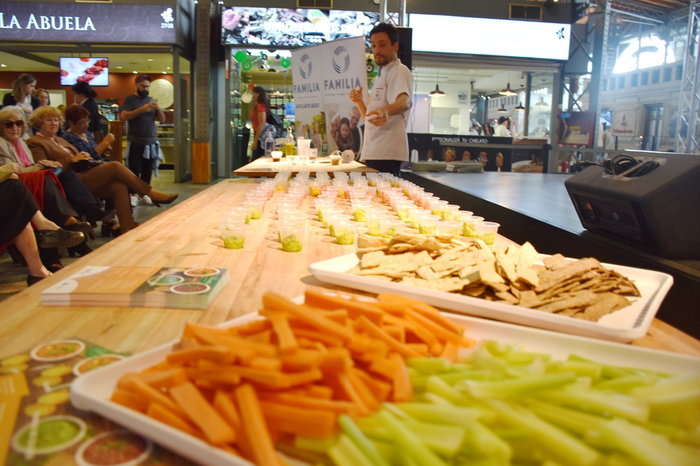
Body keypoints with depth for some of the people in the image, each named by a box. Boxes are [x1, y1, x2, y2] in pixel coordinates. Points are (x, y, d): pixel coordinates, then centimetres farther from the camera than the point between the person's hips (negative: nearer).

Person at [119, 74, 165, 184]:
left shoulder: (151, 100, 14)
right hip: (135, 143, -4)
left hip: (151, 143, 4)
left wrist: (158, 109, -9)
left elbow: (162, 120, 11)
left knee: (147, 175, 5)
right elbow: (123, 117, -13)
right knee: (134, 174, -4)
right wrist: (141, 109, -21)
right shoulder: (130, 99, 1)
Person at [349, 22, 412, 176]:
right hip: (372, 152, 9)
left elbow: (404, 102, -25)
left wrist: (386, 111, -46)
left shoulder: (400, 71, -4)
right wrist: (359, 101, 7)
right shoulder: (381, 76, 25)